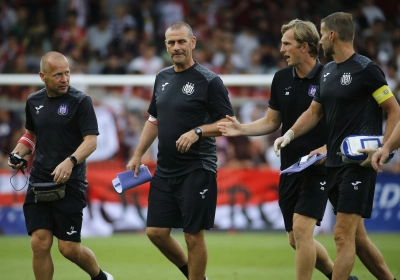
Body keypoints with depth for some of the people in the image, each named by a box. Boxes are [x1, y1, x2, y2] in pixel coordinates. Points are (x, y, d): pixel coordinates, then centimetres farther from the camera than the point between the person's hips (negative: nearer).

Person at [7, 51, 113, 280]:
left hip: (70, 184, -4)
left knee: (69, 248, -2)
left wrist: (70, 162, -30)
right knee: (40, 244, -6)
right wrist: (19, 152, 6)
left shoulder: (80, 101, -6)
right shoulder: (34, 102, 9)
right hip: (39, 181, 4)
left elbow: (91, 141, -13)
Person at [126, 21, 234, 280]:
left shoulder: (209, 81, -9)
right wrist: (138, 156, 16)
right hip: (165, 169, 7)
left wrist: (197, 132, -23)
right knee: (156, 232, 6)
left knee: (194, 236, -3)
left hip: (197, 169, -7)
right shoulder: (162, 78, 11)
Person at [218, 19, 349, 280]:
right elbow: (272, 122, 15)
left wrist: (328, 148, -22)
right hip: (289, 168, 7)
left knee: (301, 229, -17)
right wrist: (241, 129, -1)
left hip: (318, 168, -7)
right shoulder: (282, 78, 7)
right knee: (296, 240, 8)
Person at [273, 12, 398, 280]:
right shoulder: (328, 71, 13)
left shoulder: (366, 69, -11)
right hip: (334, 163, 8)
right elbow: (315, 111, 21)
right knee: (357, 237, 12)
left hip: (359, 161, -8)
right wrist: (290, 134, 4)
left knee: (343, 235, -10)